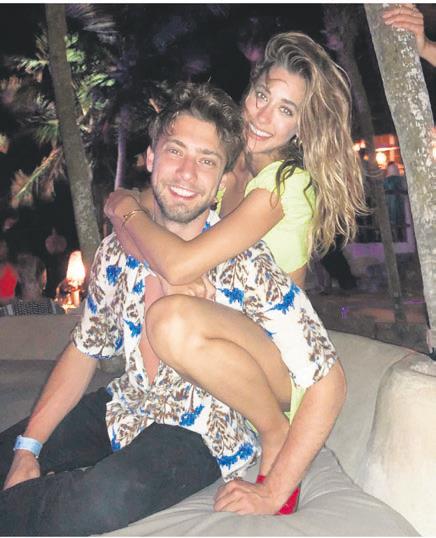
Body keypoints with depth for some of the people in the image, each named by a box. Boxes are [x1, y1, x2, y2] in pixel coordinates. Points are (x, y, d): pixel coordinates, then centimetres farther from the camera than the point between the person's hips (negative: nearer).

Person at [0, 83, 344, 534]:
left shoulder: (246, 265, -21)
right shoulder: (118, 250, -4)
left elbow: (327, 380, -20)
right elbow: (84, 350, 6)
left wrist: (273, 492, -19)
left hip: (202, 434, -5)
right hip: (124, 408, 6)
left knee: (111, 493, -33)